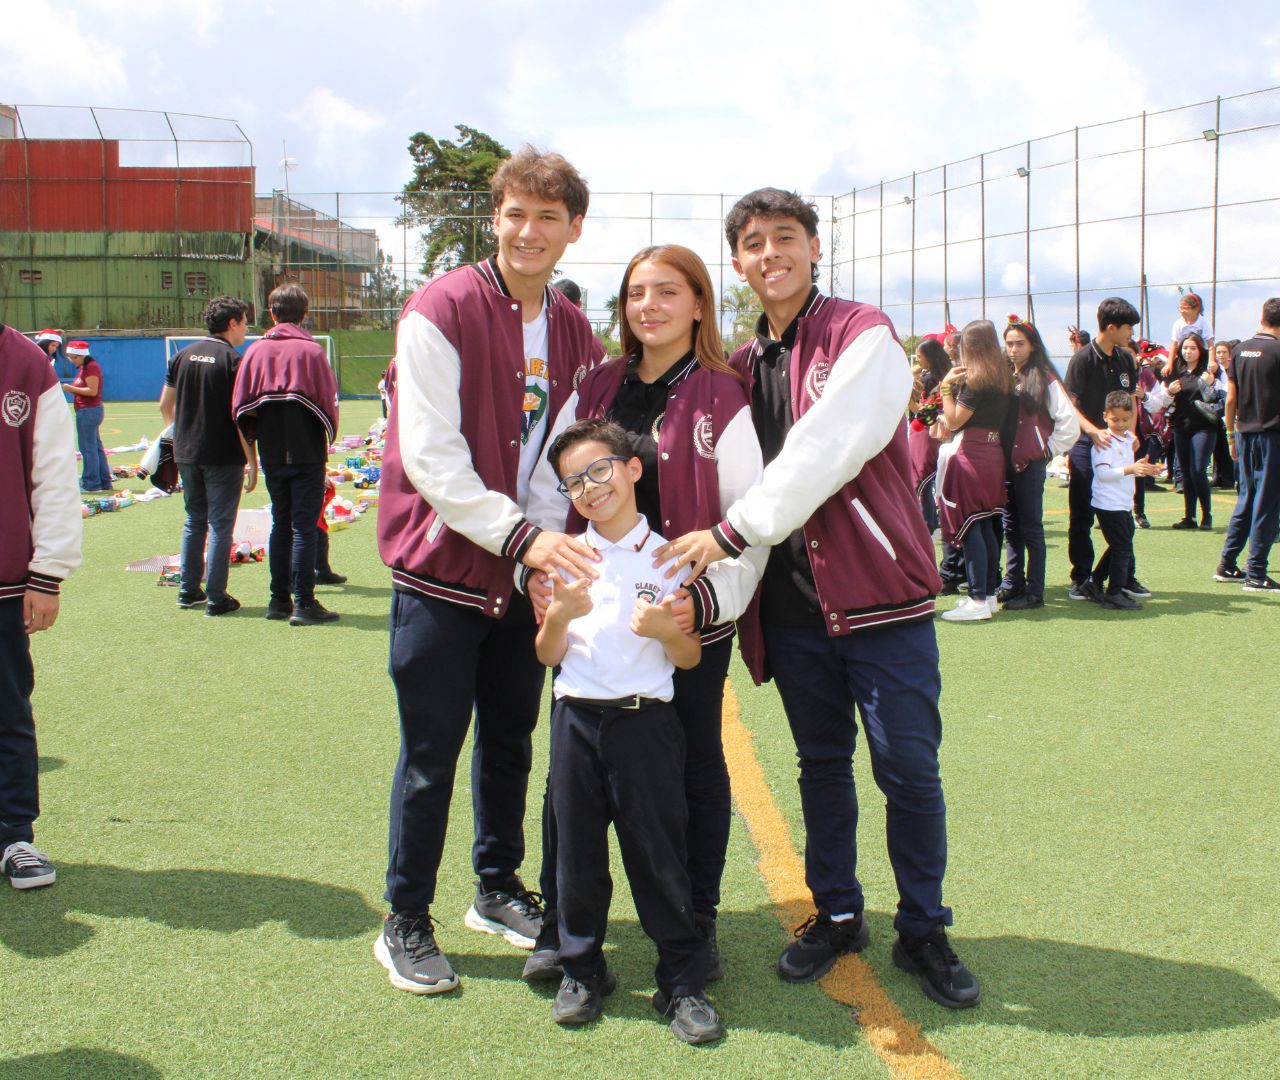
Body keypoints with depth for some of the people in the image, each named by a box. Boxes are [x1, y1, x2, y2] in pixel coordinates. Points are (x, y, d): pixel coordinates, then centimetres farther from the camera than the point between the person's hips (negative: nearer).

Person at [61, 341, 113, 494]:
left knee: (88, 448, -7)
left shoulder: (91, 367, -14)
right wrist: (71, 388, 5)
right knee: (96, 448, 13)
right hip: (89, 411, 11)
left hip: (88, 411, -11)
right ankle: (105, 483, 18)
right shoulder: (84, 368, 17)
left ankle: (91, 484, -5)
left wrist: (71, 388, -17)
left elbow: (92, 391, -21)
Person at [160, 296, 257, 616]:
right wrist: (253, 462, -10)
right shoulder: (233, 360, -11)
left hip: (186, 454, 6)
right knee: (220, 525, 0)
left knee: (194, 521, 17)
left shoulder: (183, 356, 8)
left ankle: (189, 590, 22)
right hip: (224, 456, -6)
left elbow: (165, 405, 12)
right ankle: (216, 598, 2)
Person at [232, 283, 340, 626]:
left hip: (272, 454, 4)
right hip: (307, 453, -4)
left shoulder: (256, 351, 3)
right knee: (304, 526, -2)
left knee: (280, 523, 14)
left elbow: (240, 405, 2)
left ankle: (279, 600, 17)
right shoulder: (311, 350, -7)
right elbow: (329, 402, -9)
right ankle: (304, 603, -3)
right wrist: (328, 437, 9)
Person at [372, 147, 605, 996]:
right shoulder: (440, 313, -12)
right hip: (445, 566, -5)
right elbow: (431, 457, -18)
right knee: (432, 751, 0)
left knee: (511, 738, 15)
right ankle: (406, 923, 14)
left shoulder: (574, 332, 7)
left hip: (527, 571, 5)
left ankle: (499, 888, 33)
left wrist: (556, 555, -2)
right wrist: (520, 535, -26)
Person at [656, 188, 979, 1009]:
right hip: (793, 600, 5)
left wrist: (731, 534, -18)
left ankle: (923, 930, 17)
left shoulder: (864, 336, -7)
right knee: (821, 764, 14)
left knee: (909, 769, 0)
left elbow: (825, 451, -18)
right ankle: (836, 915, 29)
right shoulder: (744, 366, 12)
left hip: (879, 589, -5)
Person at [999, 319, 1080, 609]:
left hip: (1030, 463, -5)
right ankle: (1012, 585, 20)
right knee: (1010, 525, 12)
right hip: (1004, 462, 5)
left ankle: (1034, 592, 3)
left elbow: (1070, 424, -9)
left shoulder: (1044, 379, -6)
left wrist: (1047, 451, -6)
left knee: (1030, 526, -1)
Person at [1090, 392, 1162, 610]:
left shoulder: (1128, 439, 14)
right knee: (1123, 548, -9)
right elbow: (1103, 473, -24)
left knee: (1118, 547, 17)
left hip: (1124, 504, 9)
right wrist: (1130, 469, -32)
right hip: (1109, 504, -9)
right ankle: (1113, 594, -5)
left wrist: (1144, 469, 15)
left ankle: (1096, 583, 28)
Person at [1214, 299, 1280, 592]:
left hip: (1245, 434, 6)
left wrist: (1232, 435, 15)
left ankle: (1227, 565, 18)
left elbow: (1231, 399, 8)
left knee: (1246, 499, 16)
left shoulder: (1240, 350, 5)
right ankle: (1255, 574, 1)